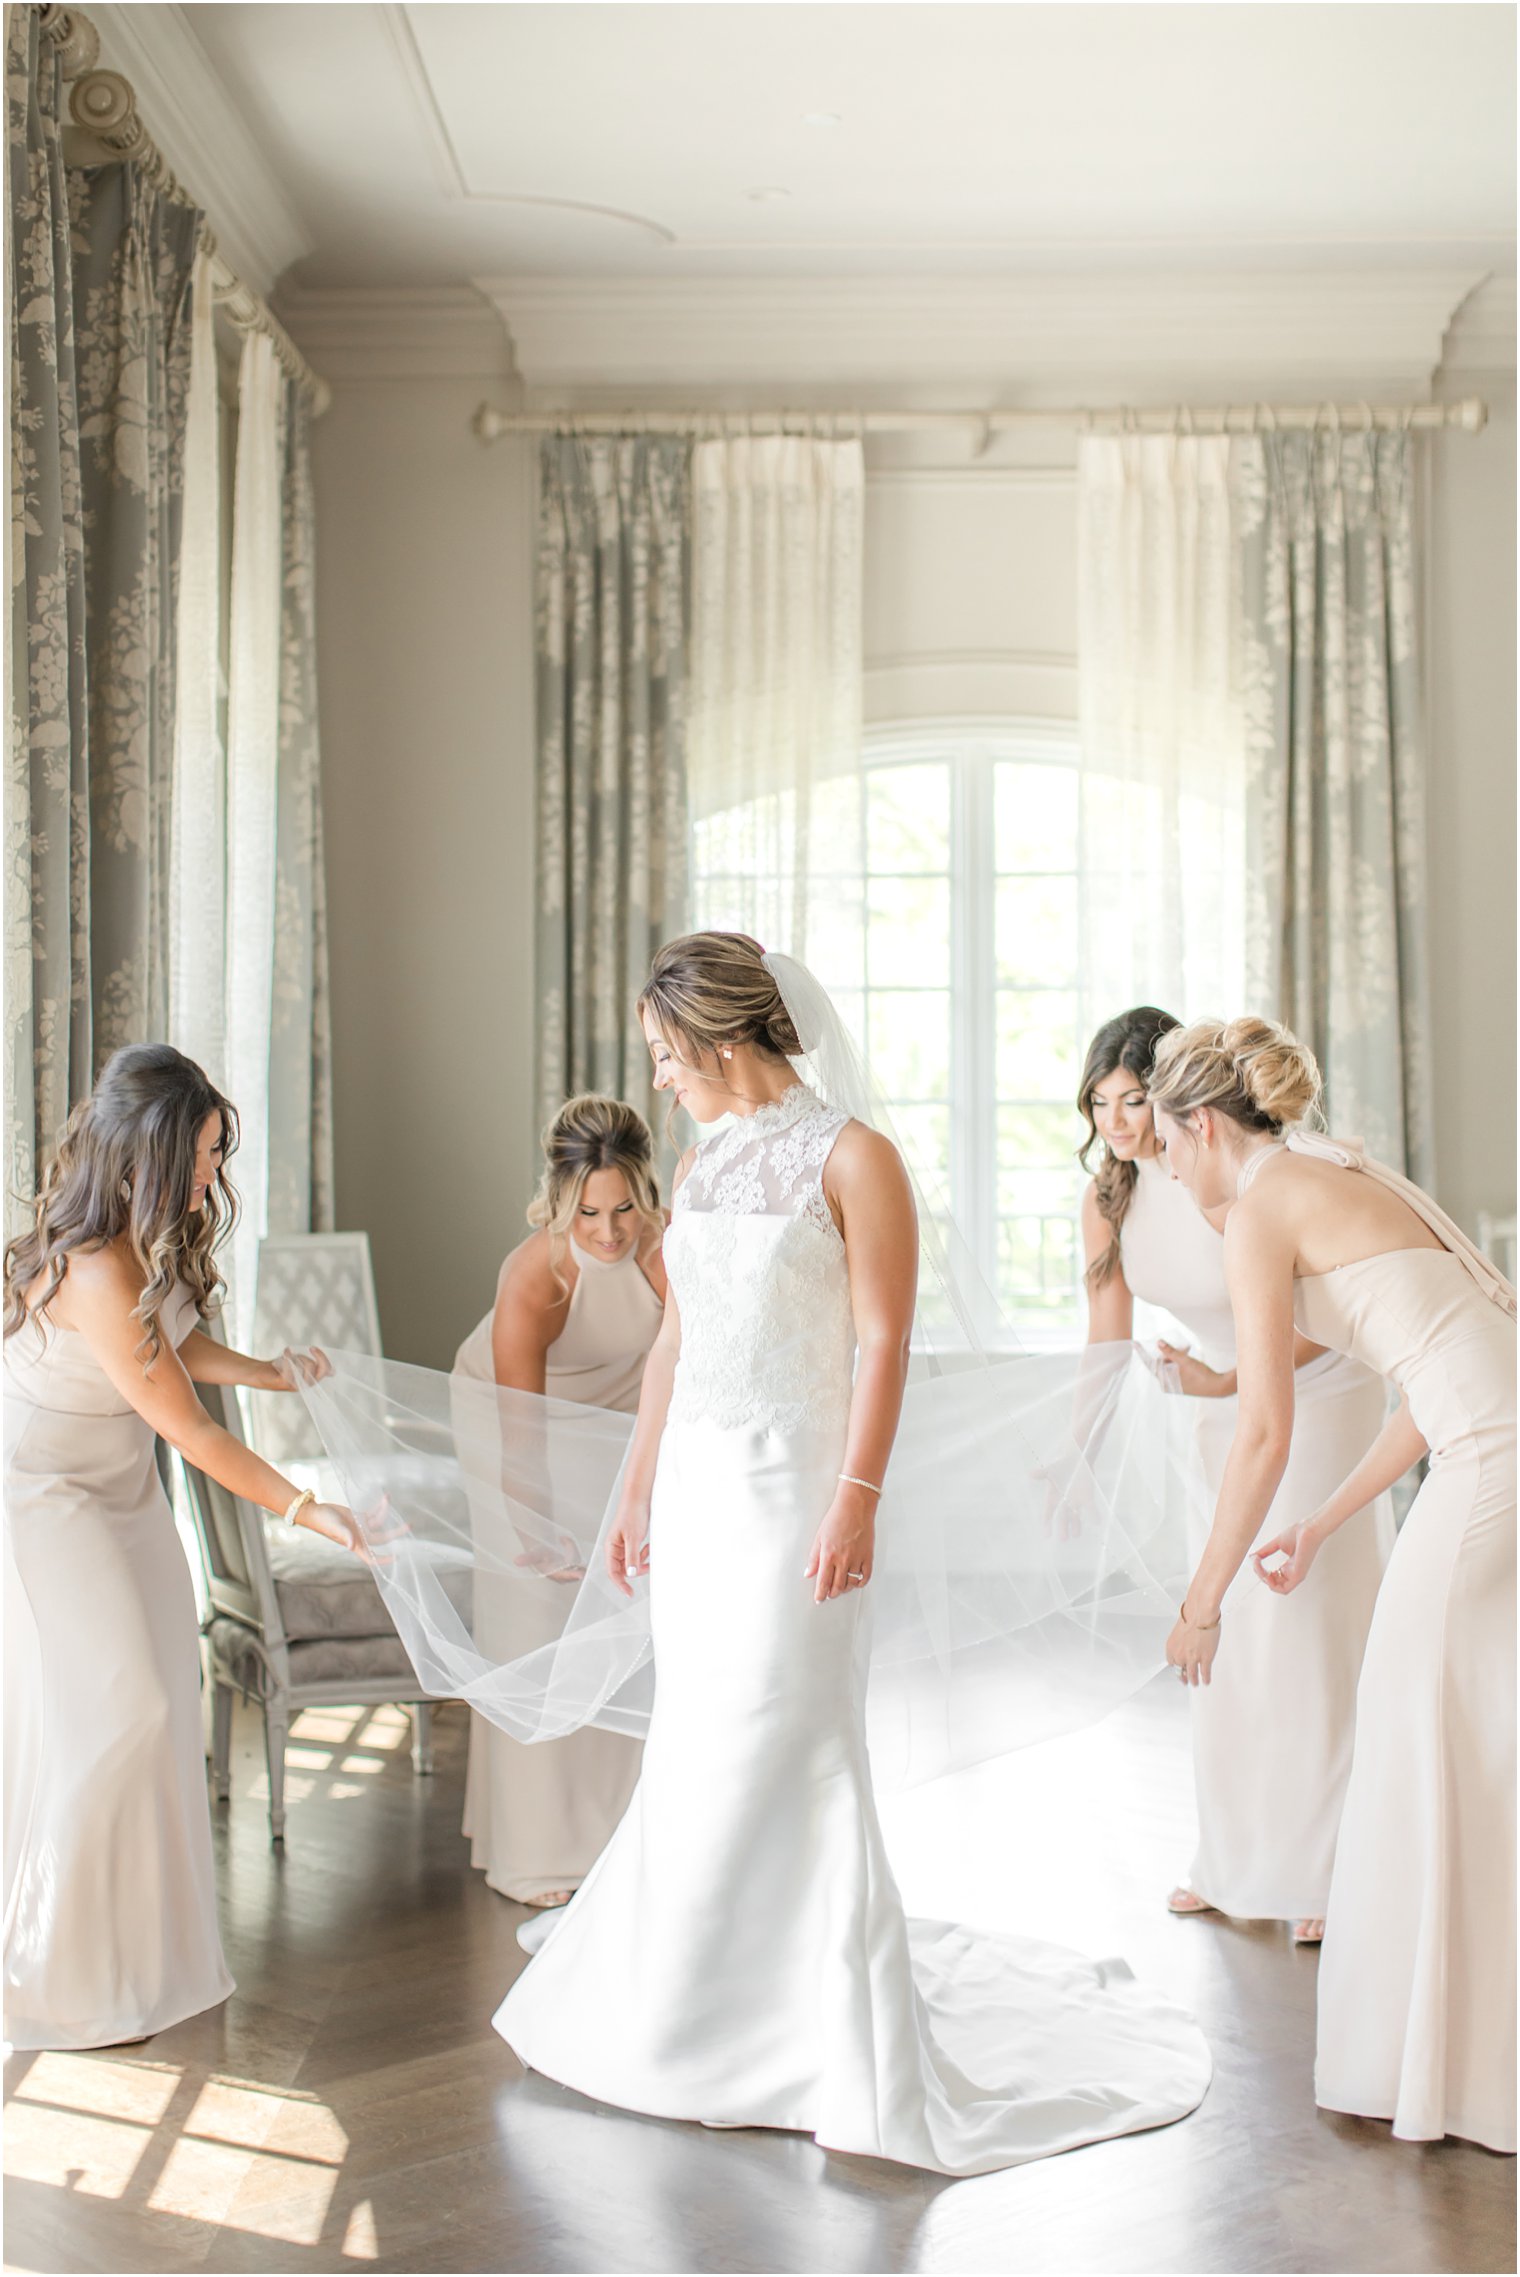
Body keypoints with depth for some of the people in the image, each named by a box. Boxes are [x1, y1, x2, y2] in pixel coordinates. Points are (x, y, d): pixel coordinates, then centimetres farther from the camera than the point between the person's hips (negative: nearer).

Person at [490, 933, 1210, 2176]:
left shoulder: (854, 1159, -9)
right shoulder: (702, 1166, 12)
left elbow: (884, 1342, -13)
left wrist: (857, 1503, -19)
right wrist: (636, 1493, 15)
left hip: (792, 1489, -7)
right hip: (696, 1485, 7)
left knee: (778, 1747, -3)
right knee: (696, 1752, 12)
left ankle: (837, 2029, 11)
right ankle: (699, 1997, 27)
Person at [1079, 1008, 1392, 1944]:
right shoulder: (1109, 1200, -7)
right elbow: (1108, 1343, 0)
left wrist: (1225, 1383, -33)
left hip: (1320, 1397, -6)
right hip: (1227, 1411, 6)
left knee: (1308, 1631, -5)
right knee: (1228, 1635, 8)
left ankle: (1333, 1874, 9)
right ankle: (1243, 1865, 20)